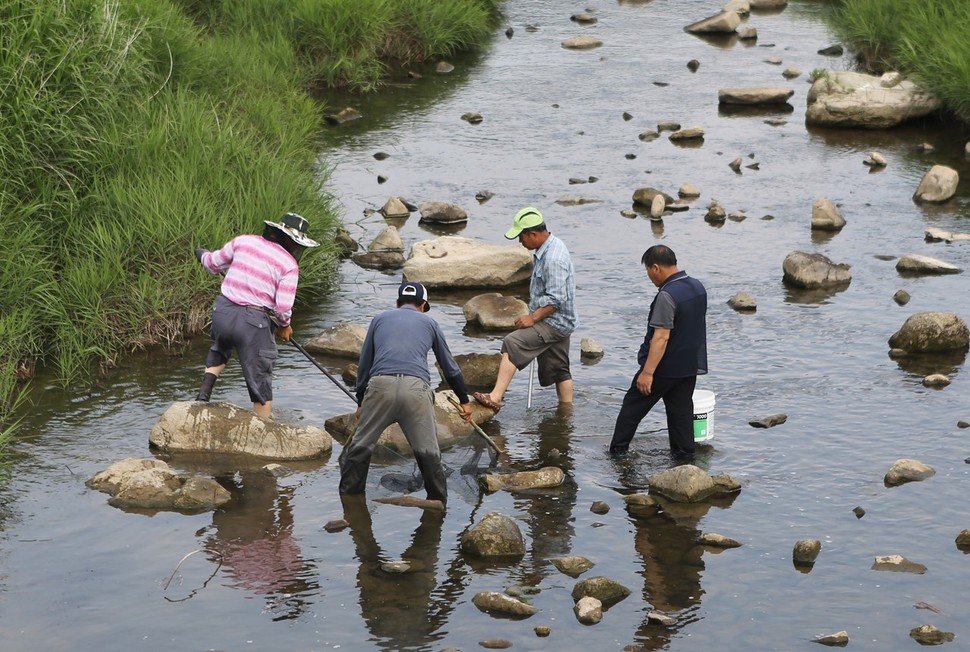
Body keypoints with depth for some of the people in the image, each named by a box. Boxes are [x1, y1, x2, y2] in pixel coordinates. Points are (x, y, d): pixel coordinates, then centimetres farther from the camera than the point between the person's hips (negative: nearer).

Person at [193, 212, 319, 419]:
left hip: (223, 310, 4)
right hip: (253, 322, -4)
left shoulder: (244, 241, 6)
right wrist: (284, 326, 10)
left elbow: (214, 264, 16)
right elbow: (283, 307, -11)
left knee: (219, 351, 35)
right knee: (261, 381, 10)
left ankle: (204, 393, 17)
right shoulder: (289, 264, -4)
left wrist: (204, 255, 39)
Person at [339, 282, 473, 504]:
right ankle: (438, 501, 16)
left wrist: (361, 402, 36)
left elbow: (364, 364, 27)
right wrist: (464, 401, 43)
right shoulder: (429, 323, 25)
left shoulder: (380, 319, 27)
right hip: (416, 388, 0)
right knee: (428, 452, 9)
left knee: (359, 447, 10)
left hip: (380, 385, 0)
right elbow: (450, 368, 32)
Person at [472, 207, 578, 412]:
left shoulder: (554, 259, -23)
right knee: (559, 370, 17)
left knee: (512, 343, -22)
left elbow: (556, 299, -25)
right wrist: (534, 316, 20)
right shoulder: (548, 248, 10)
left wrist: (533, 318, -20)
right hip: (557, 323, 11)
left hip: (555, 323, -11)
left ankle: (495, 398, -29)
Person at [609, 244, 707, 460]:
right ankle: (685, 454, 13)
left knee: (633, 407, 7)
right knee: (681, 410, 13)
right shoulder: (698, 287, 4)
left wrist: (648, 372, -26)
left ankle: (617, 450, 14)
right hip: (691, 365, 7)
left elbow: (661, 337, -27)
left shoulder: (667, 295, -23)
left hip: (665, 368, -7)